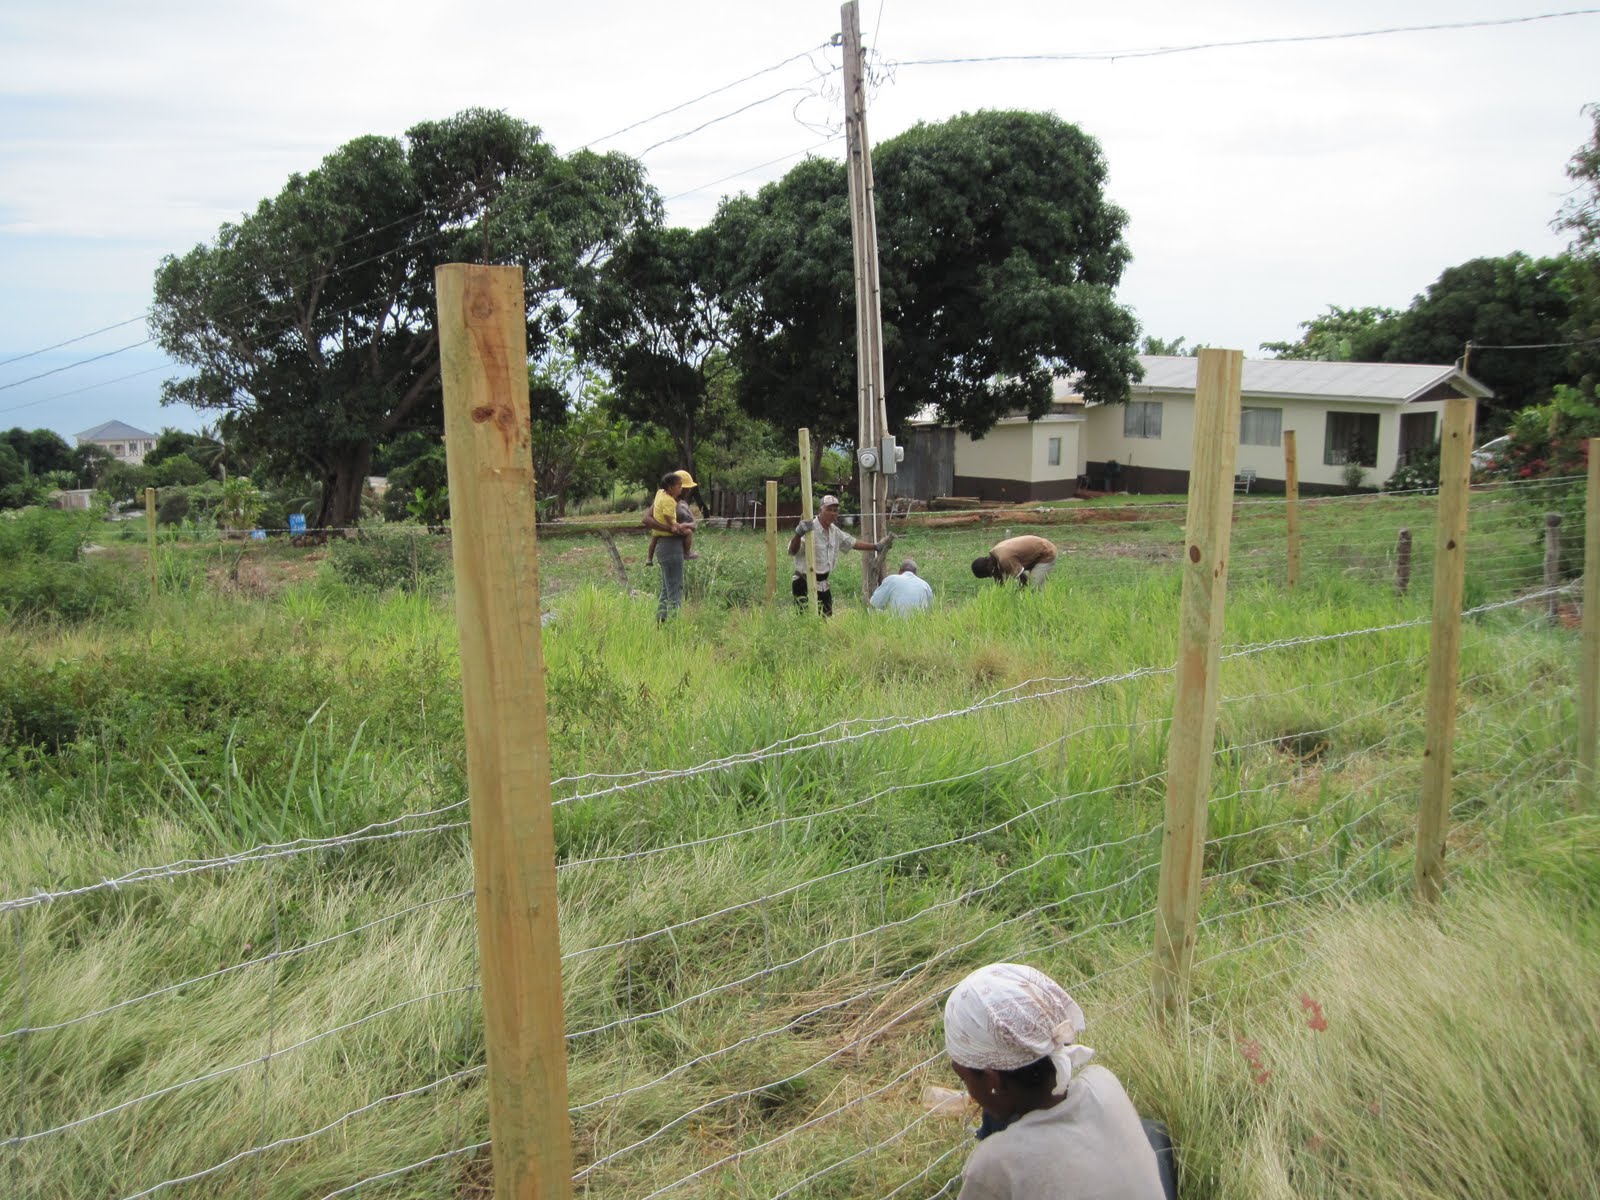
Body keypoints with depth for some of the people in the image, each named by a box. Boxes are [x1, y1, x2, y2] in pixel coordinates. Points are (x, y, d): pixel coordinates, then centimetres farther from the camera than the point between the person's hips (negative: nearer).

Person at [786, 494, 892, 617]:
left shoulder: (835, 531, 9)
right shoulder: (809, 529, -19)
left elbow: (852, 543, 26)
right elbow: (792, 550, -31)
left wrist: (876, 546, 26)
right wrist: (798, 534, -51)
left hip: (823, 584, 9)